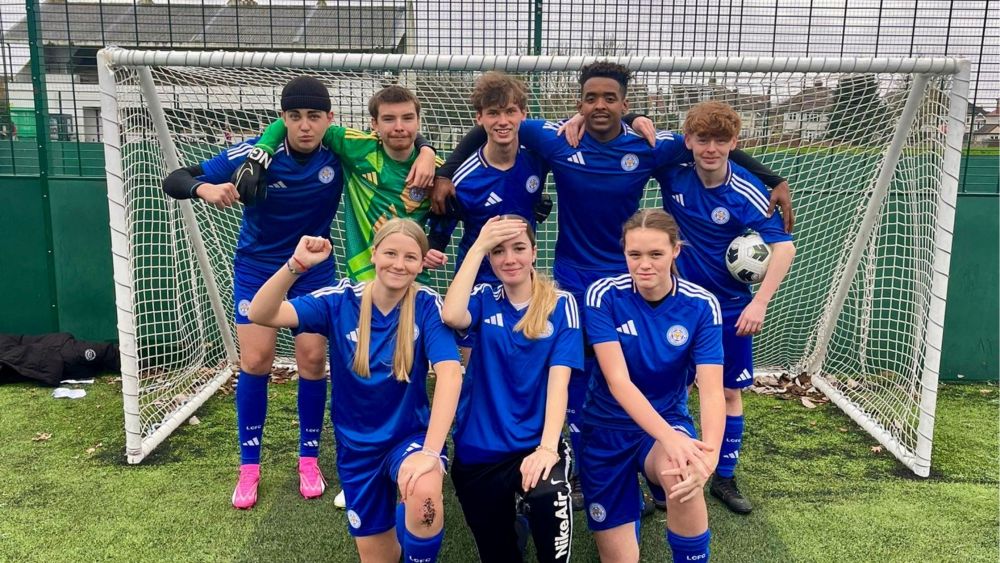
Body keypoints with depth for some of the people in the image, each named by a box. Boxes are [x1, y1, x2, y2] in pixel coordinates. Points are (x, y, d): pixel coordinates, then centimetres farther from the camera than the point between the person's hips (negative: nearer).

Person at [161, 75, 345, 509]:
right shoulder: (255, 153, -22)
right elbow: (174, 181, -21)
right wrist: (205, 188, -44)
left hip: (314, 268, 1)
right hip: (257, 267, -1)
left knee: (312, 357, -1)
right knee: (255, 360, -4)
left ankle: (309, 458, 18)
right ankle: (249, 465, 13)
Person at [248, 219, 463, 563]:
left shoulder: (427, 306, -16)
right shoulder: (341, 301, -12)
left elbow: (449, 373, -28)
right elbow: (262, 315, -22)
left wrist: (431, 451, -38)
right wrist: (296, 265, -39)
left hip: (410, 434, -2)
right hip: (357, 444, 2)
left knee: (424, 494, -36)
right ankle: (387, 521, 48)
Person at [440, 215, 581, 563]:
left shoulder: (561, 304, -3)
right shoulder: (483, 300, 1)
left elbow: (559, 379, -12)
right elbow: (451, 317, -22)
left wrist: (547, 447, -24)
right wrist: (477, 247, -19)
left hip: (535, 444, -2)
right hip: (479, 447, 2)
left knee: (549, 495, -33)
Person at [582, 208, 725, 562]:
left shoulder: (701, 306, -13)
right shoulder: (604, 295, -17)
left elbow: (711, 390, -21)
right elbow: (618, 381, -25)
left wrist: (710, 452, -40)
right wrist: (670, 438, -39)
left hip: (669, 422, 0)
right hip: (607, 429, 0)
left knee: (683, 476, -36)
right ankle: (631, 500, 33)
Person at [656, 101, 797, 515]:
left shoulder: (747, 193, -17)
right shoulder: (672, 172, -11)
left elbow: (784, 247, -19)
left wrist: (759, 303, -26)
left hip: (730, 307, -1)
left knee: (730, 392, 9)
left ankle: (724, 478, 25)